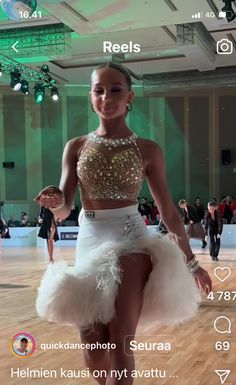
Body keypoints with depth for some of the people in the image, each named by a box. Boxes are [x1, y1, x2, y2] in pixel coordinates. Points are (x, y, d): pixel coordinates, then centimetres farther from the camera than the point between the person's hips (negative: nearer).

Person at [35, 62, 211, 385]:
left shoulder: (148, 150, 2)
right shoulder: (76, 147, 6)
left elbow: (168, 211, 7)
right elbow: (63, 208, 0)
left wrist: (190, 261, 9)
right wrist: (53, 201, -24)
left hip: (131, 241, -2)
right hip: (89, 243, 3)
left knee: (120, 343, -11)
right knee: (94, 351, 7)